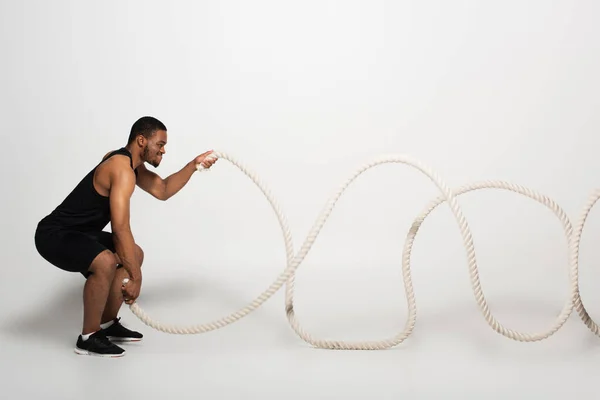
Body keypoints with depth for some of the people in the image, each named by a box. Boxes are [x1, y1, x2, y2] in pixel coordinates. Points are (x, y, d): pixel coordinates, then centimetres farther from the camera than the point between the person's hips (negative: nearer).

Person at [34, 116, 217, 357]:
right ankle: (88, 337, -15)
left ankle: (107, 325, 22)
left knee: (134, 255, 16)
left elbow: (162, 191, 19)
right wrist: (136, 278, -26)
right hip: (54, 235, -11)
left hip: (78, 232, 11)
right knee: (106, 262, -34)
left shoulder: (128, 161, 9)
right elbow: (121, 228, -29)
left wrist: (194, 165, 8)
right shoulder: (122, 170, -23)